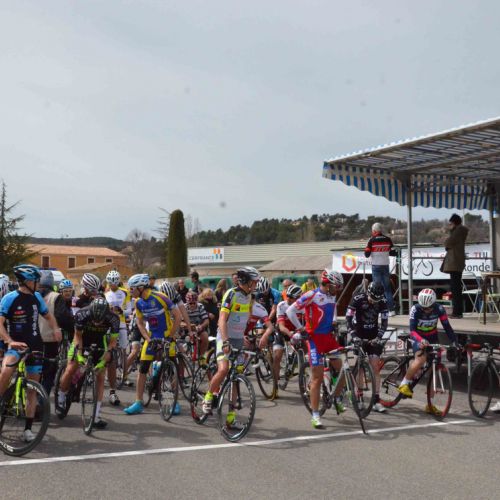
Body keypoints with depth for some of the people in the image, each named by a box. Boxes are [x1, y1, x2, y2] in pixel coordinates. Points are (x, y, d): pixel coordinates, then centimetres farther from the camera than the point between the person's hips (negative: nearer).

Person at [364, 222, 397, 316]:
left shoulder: (372, 240, -8)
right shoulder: (388, 240, 1)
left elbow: (367, 254, -7)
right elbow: (393, 253, 4)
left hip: (376, 266, -3)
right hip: (385, 266, 3)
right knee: (387, 288, 10)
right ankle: (391, 310, 8)